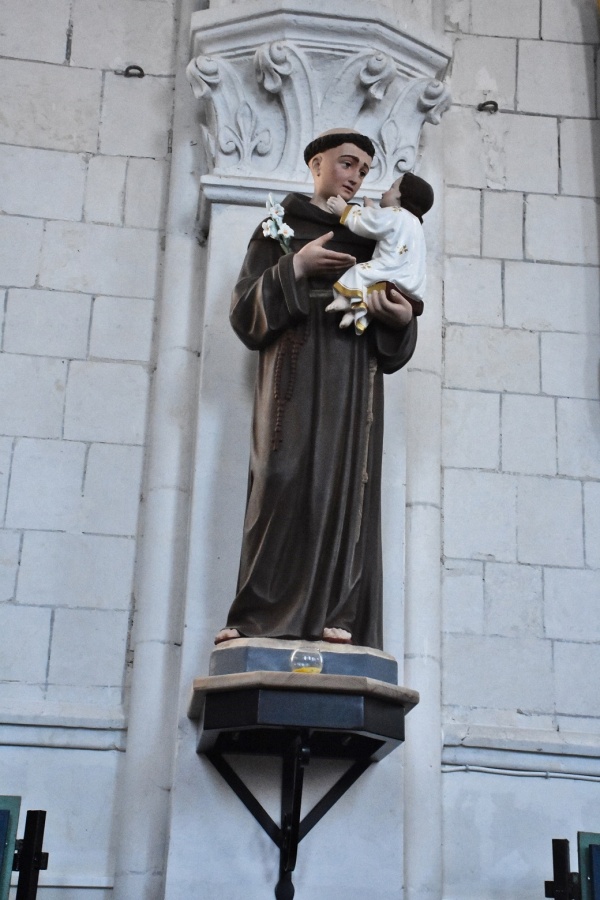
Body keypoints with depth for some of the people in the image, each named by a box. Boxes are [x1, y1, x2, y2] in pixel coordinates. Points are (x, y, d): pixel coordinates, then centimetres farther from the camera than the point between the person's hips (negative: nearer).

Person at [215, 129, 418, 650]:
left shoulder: (369, 239, 22)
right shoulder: (279, 227, 15)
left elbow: (394, 346, 17)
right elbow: (245, 311, 2)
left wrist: (401, 318, -7)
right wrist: (295, 267, -12)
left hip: (354, 377, 3)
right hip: (296, 369, -3)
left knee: (345, 483, -8)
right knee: (286, 478, -15)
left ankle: (333, 616, -11)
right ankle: (267, 615, -15)